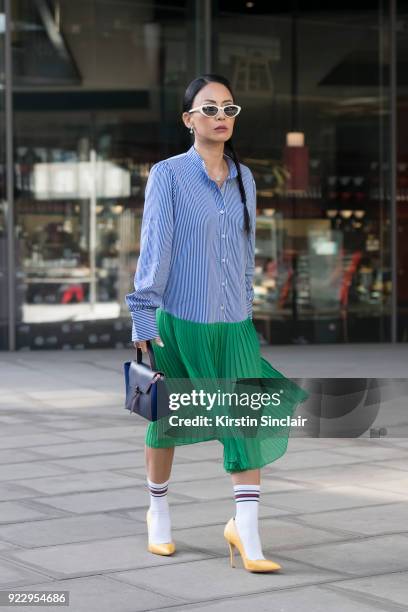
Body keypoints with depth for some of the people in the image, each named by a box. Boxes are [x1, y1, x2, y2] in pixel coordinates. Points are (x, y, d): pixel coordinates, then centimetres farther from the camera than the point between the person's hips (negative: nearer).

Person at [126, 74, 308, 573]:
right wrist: (144, 320, -13)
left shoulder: (243, 179, 8)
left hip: (233, 324, 4)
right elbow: (154, 248, -10)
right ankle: (158, 512, 32)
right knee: (167, 419, 11)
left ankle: (245, 530, -1)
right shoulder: (168, 176, -7)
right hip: (180, 320, -4)